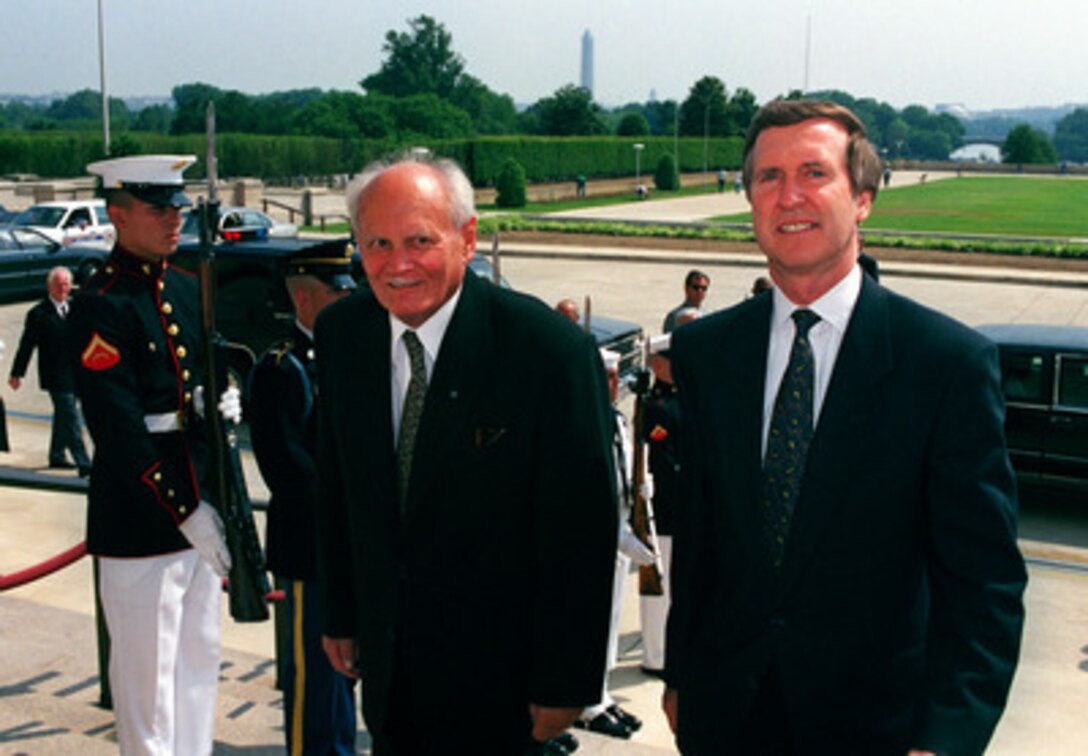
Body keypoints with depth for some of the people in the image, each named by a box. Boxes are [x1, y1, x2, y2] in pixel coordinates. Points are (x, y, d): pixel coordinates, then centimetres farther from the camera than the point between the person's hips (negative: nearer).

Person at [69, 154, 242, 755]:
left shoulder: (190, 290, 10)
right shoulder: (100, 307, -14)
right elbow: (117, 430, -19)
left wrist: (224, 400, -5)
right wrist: (182, 512, -19)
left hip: (200, 509, 8)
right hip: (140, 520, -8)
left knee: (199, 660, 17)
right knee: (148, 676, 3)